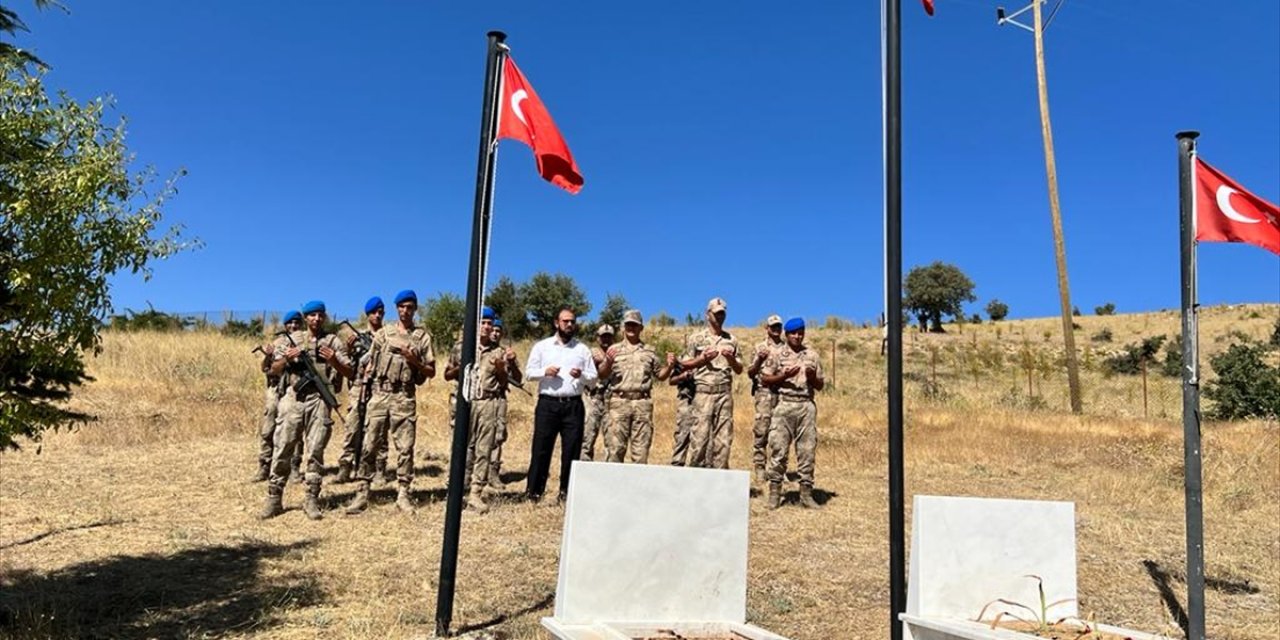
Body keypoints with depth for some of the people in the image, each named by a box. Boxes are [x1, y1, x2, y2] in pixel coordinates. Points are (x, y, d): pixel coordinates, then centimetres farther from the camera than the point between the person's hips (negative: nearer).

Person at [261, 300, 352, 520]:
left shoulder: (333, 342, 9)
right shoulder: (293, 339, 14)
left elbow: (349, 372, 5)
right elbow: (274, 369, 14)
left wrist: (333, 360, -13)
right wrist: (287, 358, -6)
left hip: (320, 400, -1)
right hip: (293, 398, 1)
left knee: (315, 451, 0)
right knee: (282, 449, 0)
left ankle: (311, 500, 6)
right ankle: (274, 498, 6)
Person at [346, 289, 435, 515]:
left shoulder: (422, 336, 5)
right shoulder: (383, 333, 10)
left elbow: (431, 372, 5)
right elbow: (371, 362, 13)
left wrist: (414, 361, -11)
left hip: (405, 398, -1)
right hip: (379, 394, 1)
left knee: (405, 447, 0)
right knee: (369, 445, 1)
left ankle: (403, 493, 7)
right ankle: (362, 493, 7)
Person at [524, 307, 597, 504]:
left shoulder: (582, 349, 12)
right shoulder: (542, 346, 9)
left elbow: (593, 378, 11)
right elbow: (529, 372, 8)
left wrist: (581, 375, -10)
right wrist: (545, 372, -11)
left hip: (573, 405, 1)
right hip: (547, 404, -1)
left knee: (572, 449, 1)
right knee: (541, 448, -1)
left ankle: (566, 491, 10)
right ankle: (534, 491, 6)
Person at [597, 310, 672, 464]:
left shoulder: (650, 352, 15)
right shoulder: (614, 350, 10)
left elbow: (660, 375, 19)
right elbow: (602, 376, 4)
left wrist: (669, 366, 0)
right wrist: (608, 363, -15)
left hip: (643, 403, 2)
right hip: (619, 402, -1)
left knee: (641, 448, 3)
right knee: (614, 446, -4)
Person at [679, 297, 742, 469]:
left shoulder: (731, 340, 14)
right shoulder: (696, 338, 5)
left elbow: (739, 370, 17)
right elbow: (684, 364, 4)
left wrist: (731, 359, -3)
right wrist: (702, 359, -10)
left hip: (725, 392, 3)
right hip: (704, 392, -3)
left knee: (723, 436, 2)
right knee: (700, 435, -6)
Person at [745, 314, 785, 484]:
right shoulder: (760, 347, 8)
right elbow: (750, 373, 7)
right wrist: (759, 359, -9)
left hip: (783, 392, 3)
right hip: (764, 392, -3)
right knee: (761, 431, -7)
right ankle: (759, 468, -2)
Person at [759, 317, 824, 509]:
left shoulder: (812, 356, 12)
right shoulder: (777, 355, 6)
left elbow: (820, 385, 14)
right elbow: (765, 378, 4)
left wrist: (812, 377, -7)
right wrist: (784, 376, -11)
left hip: (806, 406, 2)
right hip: (784, 405, -2)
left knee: (807, 451, 3)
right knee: (778, 449, -3)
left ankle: (806, 494, 10)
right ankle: (775, 493, 6)